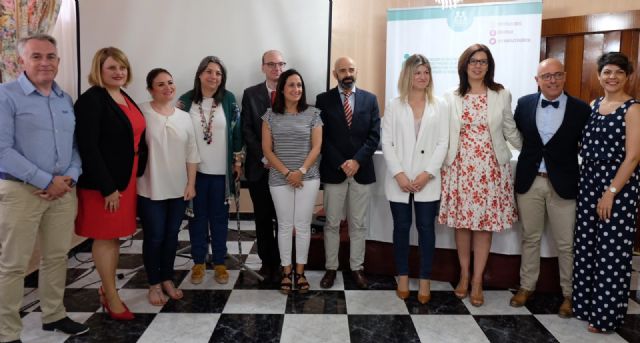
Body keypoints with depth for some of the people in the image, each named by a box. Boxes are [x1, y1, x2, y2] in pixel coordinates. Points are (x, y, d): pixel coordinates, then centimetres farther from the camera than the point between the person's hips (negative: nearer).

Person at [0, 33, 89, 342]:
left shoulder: (66, 99, 10)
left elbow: (76, 144, 11)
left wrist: (69, 177, -7)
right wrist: (47, 181, -16)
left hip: (64, 190, 6)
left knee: (57, 257, 15)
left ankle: (54, 315, 31)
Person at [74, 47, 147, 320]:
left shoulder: (126, 99, 12)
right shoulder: (91, 100, -13)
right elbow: (87, 147, -19)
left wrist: (137, 175, 10)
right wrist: (108, 187, -20)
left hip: (126, 179, 8)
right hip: (102, 182, -8)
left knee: (115, 235, 14)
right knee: (104, 237, 3)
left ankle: (107, 288, 28)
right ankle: (112, 297, 14)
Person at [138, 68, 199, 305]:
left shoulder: (184, 117, 7)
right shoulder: (142, 113, -7)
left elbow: (191, 153, 8)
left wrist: (191, 184, 3)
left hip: (178, 189, 4)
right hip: (150, 189, -4)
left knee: (171, 235, 13)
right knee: (154, 238, 4)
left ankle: (167, 279, 30)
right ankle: (154, 284, 21)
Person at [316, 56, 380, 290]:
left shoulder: (370, 99, 6)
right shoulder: (323, 100, 1)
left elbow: (374, 135, 0)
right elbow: (322, 137, -4)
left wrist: (357, 161, -12)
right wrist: (340, 164, -13)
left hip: (362, 170, 1)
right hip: (333, 171, -1)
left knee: (358, 224, 9)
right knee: (332, 224, 7)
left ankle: (357, 268, 21)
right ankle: (331, 268, 19)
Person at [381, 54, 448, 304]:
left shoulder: (439, 106, 5)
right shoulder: (394, 106, 4)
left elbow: (442, 143, 0)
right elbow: (387, 143, -2)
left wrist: (427, 174, -11)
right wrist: (398, 174, -12)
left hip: (427, 181, 0)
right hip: (399, 180, 0)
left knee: (426, 228, 4)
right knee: (401, 227, 8)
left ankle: (425, 281, 15)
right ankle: (403, 278, 22)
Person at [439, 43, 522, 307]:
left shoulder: (501, 95, 4)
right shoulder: (451, 98, 3)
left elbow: (510, 131, 12)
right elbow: (443, 135, 6)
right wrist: (440, 164, 3)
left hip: (490, 167, 0)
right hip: (460, 166, 0)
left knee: (484, 223, 3)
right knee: (461, 221, 5)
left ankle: (477, 281, 15)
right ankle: (464, 275, 23)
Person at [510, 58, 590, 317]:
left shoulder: (581, 109, -4)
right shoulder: (524, 104, 1)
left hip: (563, 184, -2)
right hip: (529, 182, 2)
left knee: (566, 244, 8)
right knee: (530, 238, 14)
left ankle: (569, 294, 25)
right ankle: (526, 286, 29)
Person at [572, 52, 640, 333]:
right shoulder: (592, 105, 11)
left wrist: (610, 193, -16)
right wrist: (584, 182, 7)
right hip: (589, 183, 6)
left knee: (611, 251, 1)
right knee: (586, 246, 11)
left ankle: (606, 315, 15)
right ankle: (586, 304, 26)